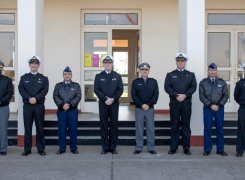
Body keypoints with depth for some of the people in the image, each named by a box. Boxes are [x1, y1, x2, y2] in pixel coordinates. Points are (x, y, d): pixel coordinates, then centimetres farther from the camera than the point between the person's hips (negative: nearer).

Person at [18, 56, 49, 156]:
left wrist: (36, 98, -16)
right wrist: (29, 98, -15)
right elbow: (21, 89, 0)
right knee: (27, 128, 3)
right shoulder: (24, 77, 11)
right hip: (27, 106, 1)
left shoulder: (44, 78, 9)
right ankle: (27, 149, 10)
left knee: (40, 128, 2)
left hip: (39, 106, -1)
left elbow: (45, 90, -3)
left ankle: (41, 149, 10)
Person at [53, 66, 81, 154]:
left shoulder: (76, 85, 9)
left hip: (73, 111, -1)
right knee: (62, 130, 2)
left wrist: (70, 104, -15)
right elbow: (55, 96, 1)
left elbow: (78, 97, -1)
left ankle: (73, 148, 12)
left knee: (73, 130, 2)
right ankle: (62, 148, 11)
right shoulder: (58, 85, 12)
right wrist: (62, 104, -14)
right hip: (61, 111, 1)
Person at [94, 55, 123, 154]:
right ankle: (105, 147, 9)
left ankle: (113, 147, 11)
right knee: (104, 125, 2)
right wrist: (105, 99, -14)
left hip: (114, 104, 0)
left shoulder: (117, 76, 7)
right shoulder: (98, 76, 6)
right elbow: (96, 90, -2)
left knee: (114, 125, 3)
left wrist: (112, 99, -13)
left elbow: (120, 89, 0)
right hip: (103, 104, 0)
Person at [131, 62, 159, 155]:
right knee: (139, 129, 4)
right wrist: (141, 105, -13)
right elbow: (133, 95, -3)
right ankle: (138, 148, 11)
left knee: (151, 129, 4)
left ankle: (151, 148, 11)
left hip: (150, 109, 1)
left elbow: (156, 95, -1)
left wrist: (148, 105, -12)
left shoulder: (153, 81, 6)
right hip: (139, 109, -1)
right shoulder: (135, 82, 4)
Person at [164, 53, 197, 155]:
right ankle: (173, 147, 9)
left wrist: (184, 95, -15)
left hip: (186, 103, 1)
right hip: (174, 103, 0)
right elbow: (167, 87, -3)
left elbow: (193, 87, -1)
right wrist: (176, 95, -16)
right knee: (174, 125, 3)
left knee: (186, 125, 4)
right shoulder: (170, 75, 9)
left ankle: (186, 148, 10)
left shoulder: (191, 75, 11)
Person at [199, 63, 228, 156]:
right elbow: (201, 96, -2)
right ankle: (207, 150, 9)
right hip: (207, 108, -1)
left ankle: (220, 149, 15)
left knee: (220, 129, 5)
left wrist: (218, 105, -8)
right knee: (207, 129, 1)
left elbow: (225, 96, 3)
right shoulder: (203, 83, 3)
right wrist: (210, 105, -11)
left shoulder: (222, 82, 6)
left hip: (219, 108, 1)